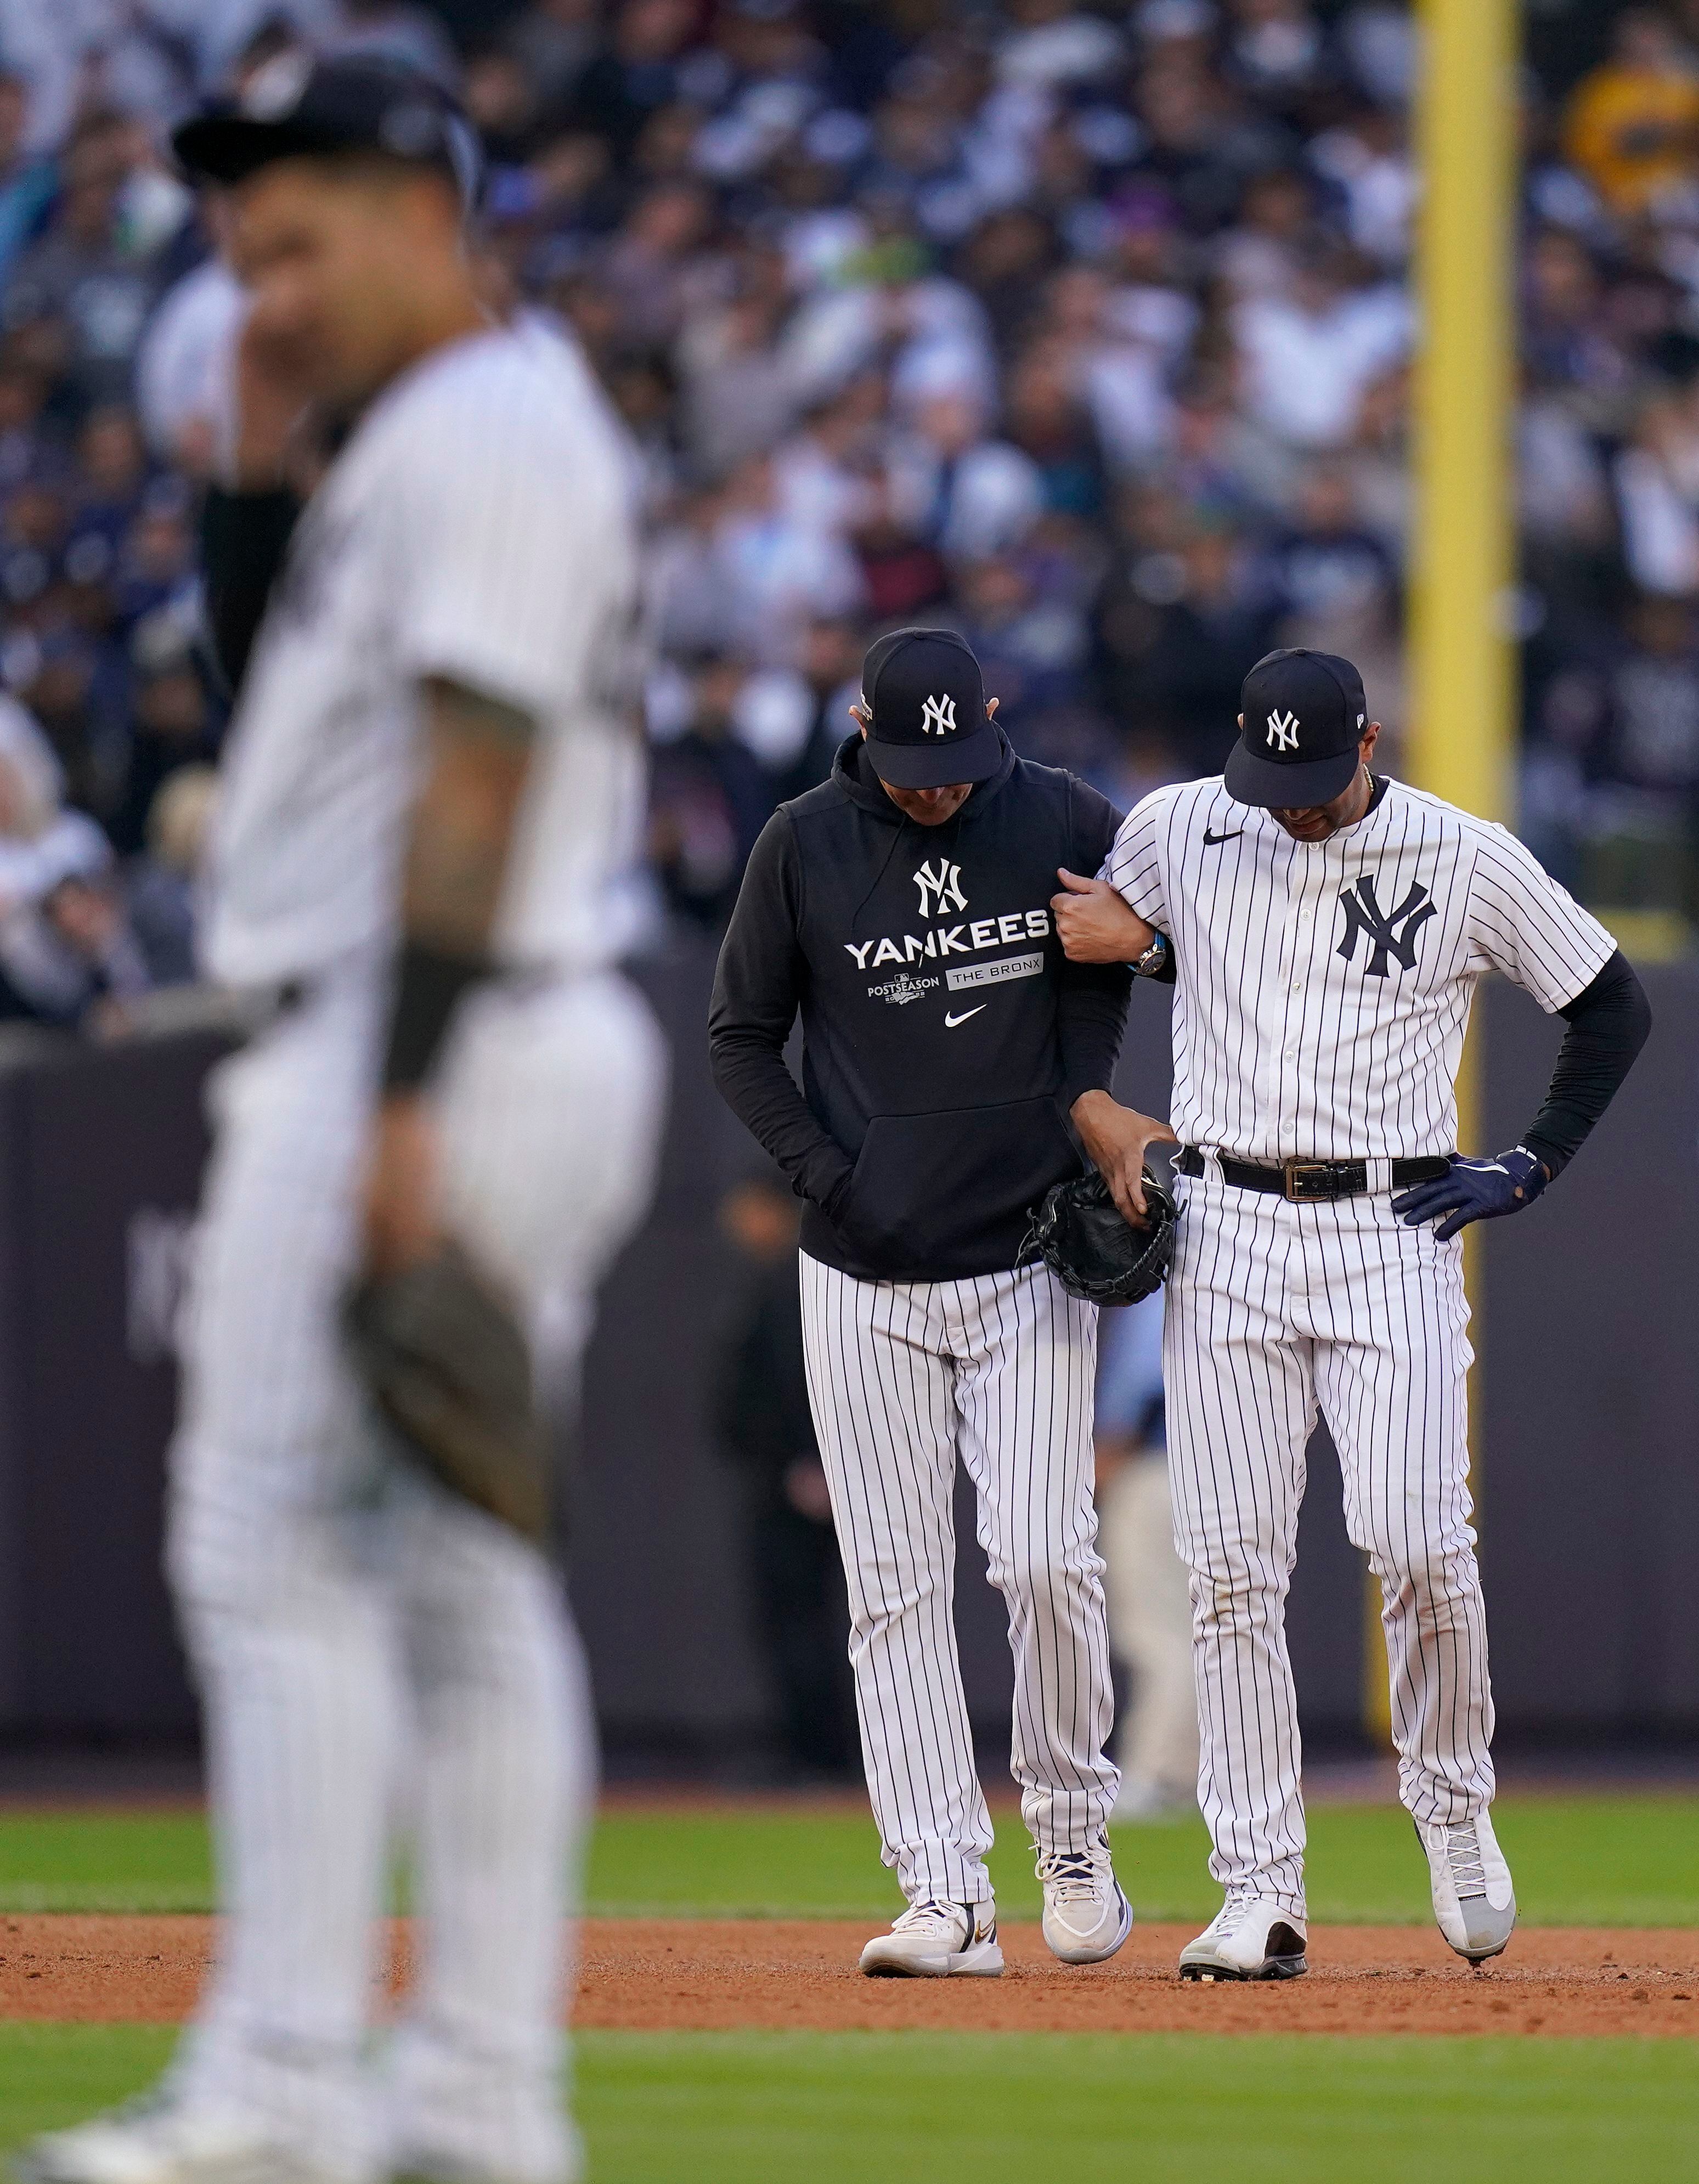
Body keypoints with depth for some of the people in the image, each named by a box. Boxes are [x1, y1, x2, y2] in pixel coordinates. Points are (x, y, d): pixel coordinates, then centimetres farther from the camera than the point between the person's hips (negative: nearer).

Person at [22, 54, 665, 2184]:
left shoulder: (488, 428, -12)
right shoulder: (405, 451, 20)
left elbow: (476, 770, -20)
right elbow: (291, 714, 24)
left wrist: (401, 1105, -25)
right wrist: (257, 466, 13)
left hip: (426, 1044, -11)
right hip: (506, 1061, 11)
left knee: (277, 1548, -10)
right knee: (458, 1573, 9)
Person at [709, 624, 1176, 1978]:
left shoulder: (1066, 826, -1)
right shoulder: (803, 849, -2)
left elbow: (1124, 948, 18)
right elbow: (742, 1038, 5)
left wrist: (1089, 1102, 4)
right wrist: (829, 1177, -7)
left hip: (1031, 1267, -1)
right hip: (865, 1281, 1)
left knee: (1045, 1557, -10)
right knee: (895, 1586, -2)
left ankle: (1072, 1828, 13)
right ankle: (948, 1899, -1)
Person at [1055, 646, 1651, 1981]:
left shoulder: (1471, 863, -1)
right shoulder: (1180, 832, 5)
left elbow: (1617, 1008, 9)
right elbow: (1080, 930, 22)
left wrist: (1531, 1171, 2)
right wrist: (1091, 927, -2)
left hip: (1391, 1236, -2)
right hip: (1226, 1233, 2)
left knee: (1419, 1542, -14)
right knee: (1234, 1569, -3)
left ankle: (1453, 1805, 12)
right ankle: (1261, 1895, 0)